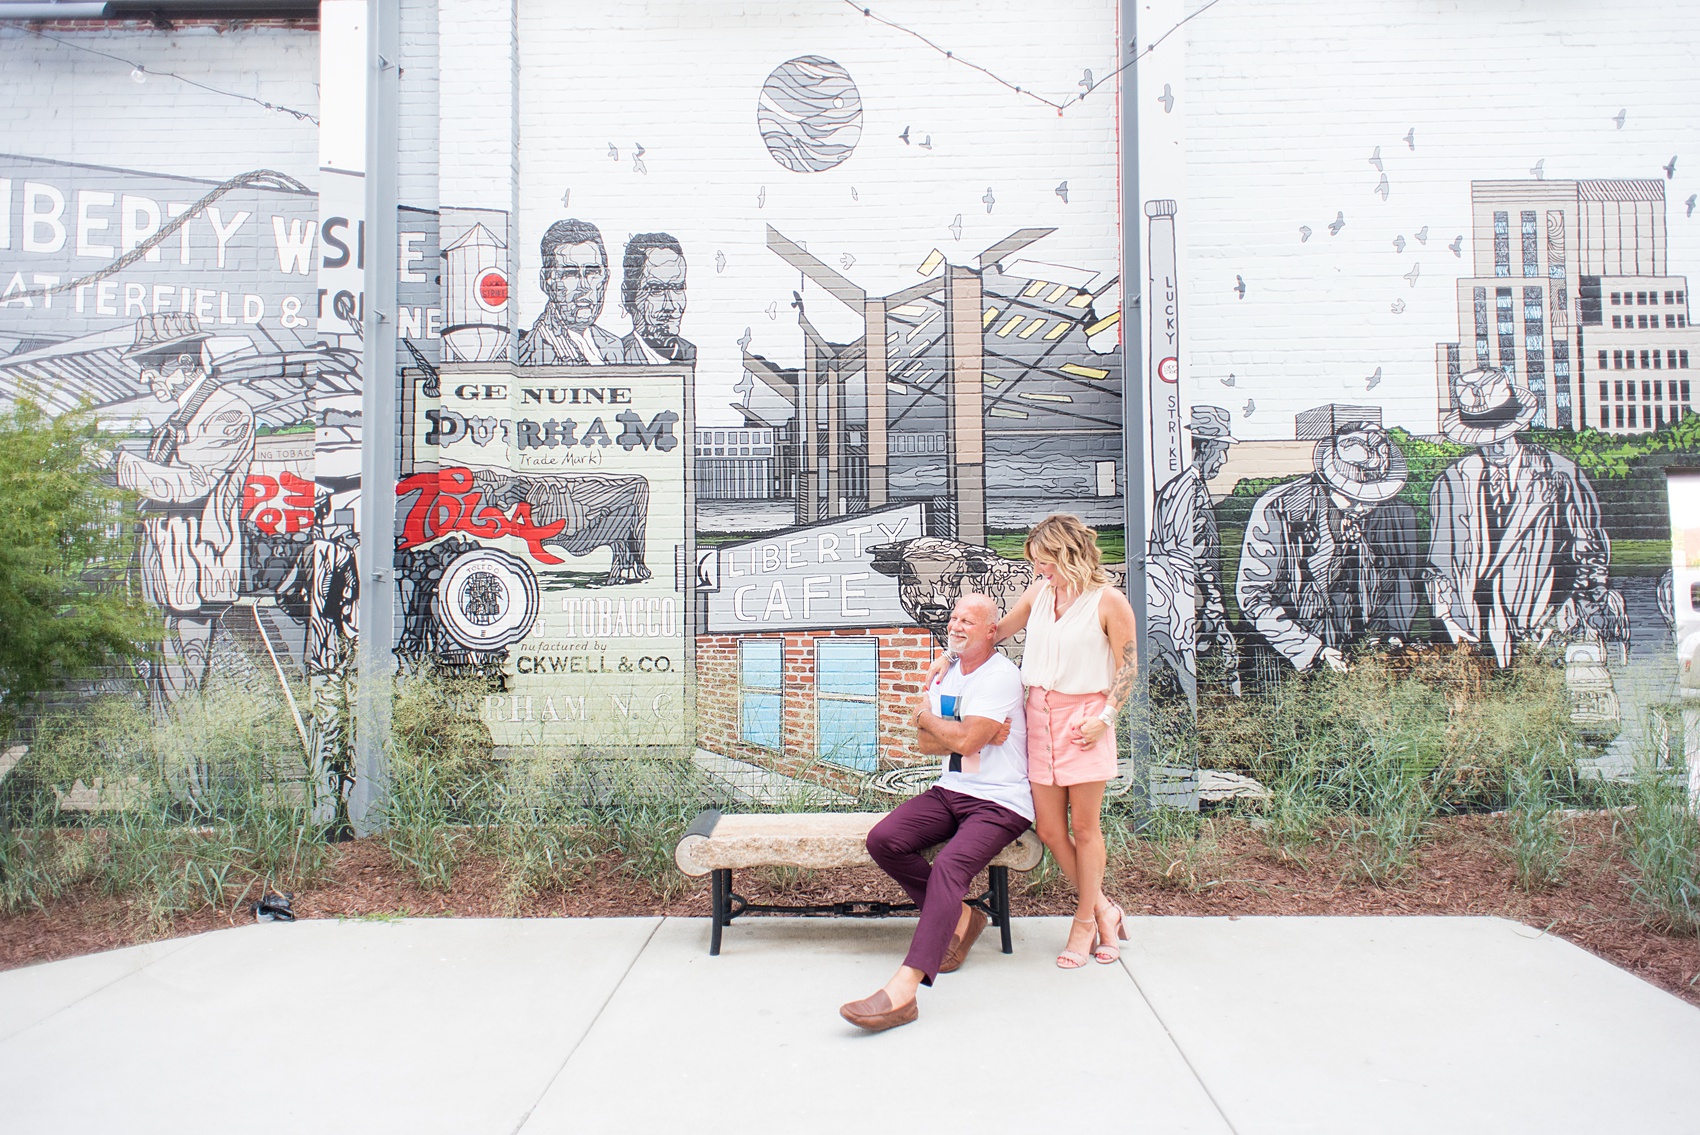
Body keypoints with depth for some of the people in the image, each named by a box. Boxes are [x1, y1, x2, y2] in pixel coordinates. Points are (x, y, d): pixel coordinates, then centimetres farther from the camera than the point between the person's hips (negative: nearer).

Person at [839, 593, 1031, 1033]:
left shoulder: (1001, 675, -11)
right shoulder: (946, 672, 15)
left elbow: (965, 740, -21)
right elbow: (925, 743, 8)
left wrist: (927, 717, -1)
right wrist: (974, 735, -10)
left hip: (1000, 803, -8)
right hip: (949, 791, 8)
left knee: (948, 867, -31)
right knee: (883, 840, -16)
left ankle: (903, 990, -38)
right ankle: (959, 918, 3)